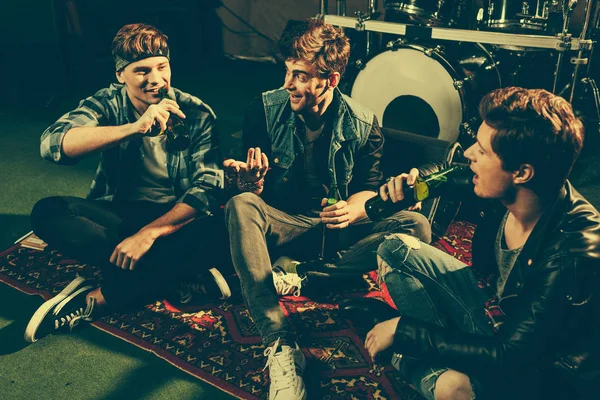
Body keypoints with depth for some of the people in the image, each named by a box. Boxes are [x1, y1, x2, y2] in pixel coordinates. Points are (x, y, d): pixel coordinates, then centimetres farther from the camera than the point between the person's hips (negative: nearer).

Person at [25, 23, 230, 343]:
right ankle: (180, 268, -23)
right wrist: (134, 128, -39)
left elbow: (208, 186, -17)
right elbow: (52, 144, -25)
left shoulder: (197, 114, -9)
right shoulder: (107, 104, -6)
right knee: (47, 212, -24)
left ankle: (93, 299, -25)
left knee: (215, 233, -34)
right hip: (120, 214, 2)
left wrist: (148, 233, -29)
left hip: (175, 218, -1)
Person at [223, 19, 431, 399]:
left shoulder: (363, 123, -6)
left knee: (416, 225, -23)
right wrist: (251, 183, -31)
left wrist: (352, 209, -23)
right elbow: (254, 193, -5)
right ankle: (281, 346, -43)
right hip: (281, 225, 0)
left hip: (336, 230, 1)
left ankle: (302, 278, -25)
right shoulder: (266, 109, -8)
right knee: (240, 205, -35)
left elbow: (369, 189, 2)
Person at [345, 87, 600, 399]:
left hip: (538, 367, -6)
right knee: (395, 250, -1)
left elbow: (507, 356, -34)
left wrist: (403, 331, -29)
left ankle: (409, 361, -5)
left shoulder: (574, 251, -35)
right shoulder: (502, 194, -16)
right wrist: (416, 178, -14)